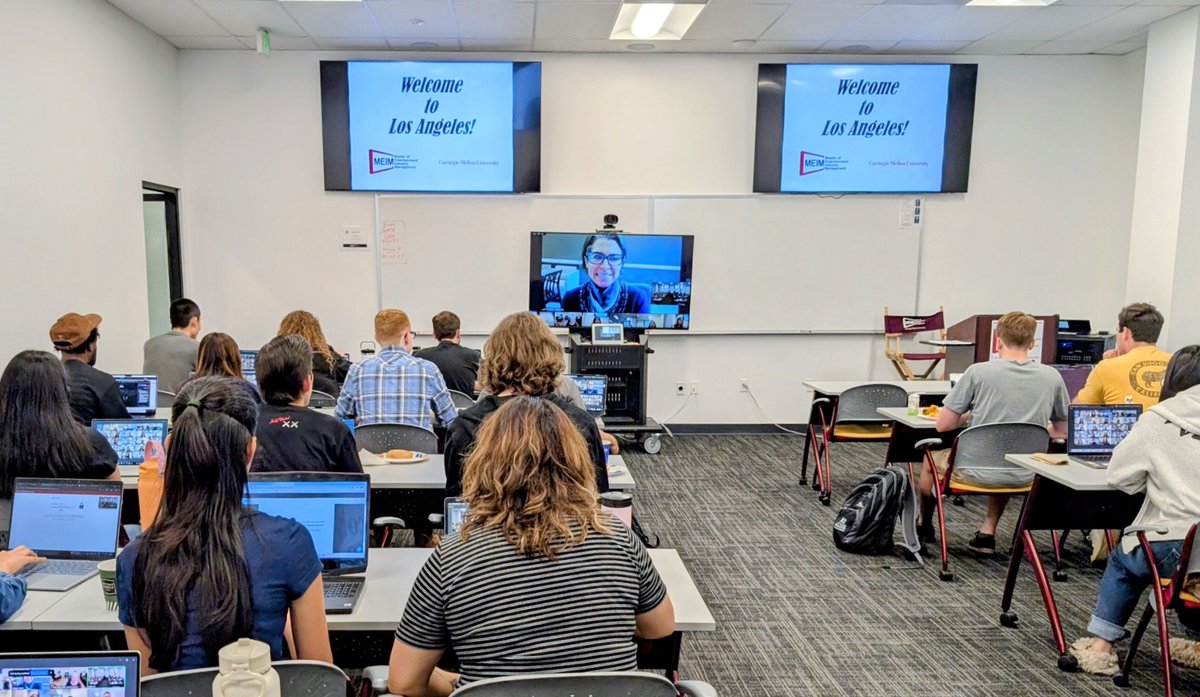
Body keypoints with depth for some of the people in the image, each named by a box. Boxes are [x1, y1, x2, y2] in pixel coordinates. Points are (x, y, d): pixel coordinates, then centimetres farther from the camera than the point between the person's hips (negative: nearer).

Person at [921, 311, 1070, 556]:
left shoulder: (979, 372, -13)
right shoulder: (1052, 377, -2)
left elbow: (942, 425, -9)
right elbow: (1063, 431, 8)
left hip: (978, 471, -4)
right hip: (1023, 476, 4)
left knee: (931, 459, 28)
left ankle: (924, 527, 49)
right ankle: (987, 534, 30)